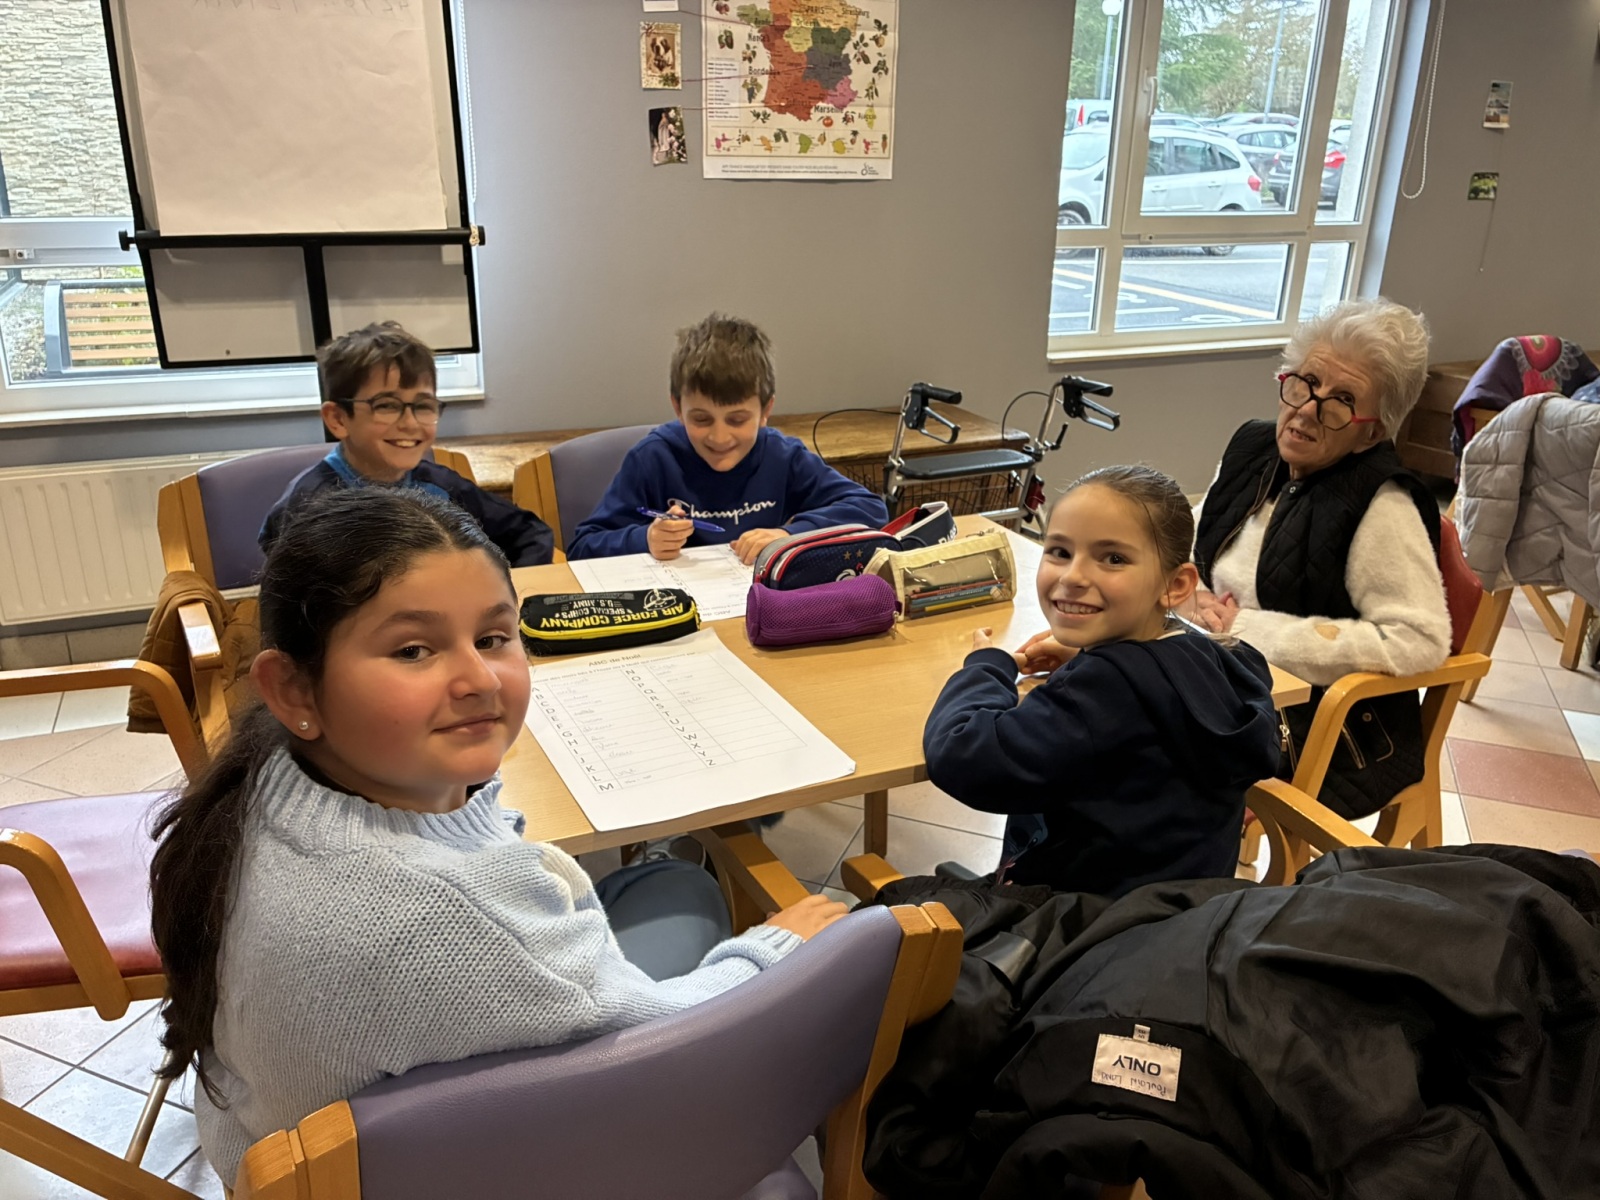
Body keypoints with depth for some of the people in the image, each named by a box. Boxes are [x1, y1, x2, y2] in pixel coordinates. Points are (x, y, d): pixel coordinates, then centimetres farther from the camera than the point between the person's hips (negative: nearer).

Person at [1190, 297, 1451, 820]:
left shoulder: (1381, 504, -17)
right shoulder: (1254, 446, 3)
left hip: (1324, 733, -7)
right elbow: (1197, 554, 15)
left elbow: (1421, 639, -24)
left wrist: (1249, 629, -22)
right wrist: (1194, 598, -9)